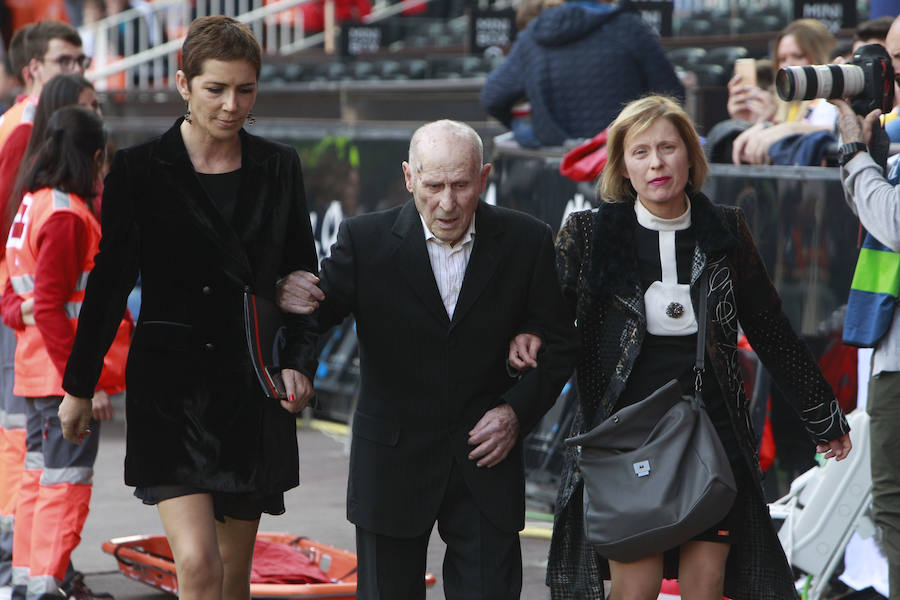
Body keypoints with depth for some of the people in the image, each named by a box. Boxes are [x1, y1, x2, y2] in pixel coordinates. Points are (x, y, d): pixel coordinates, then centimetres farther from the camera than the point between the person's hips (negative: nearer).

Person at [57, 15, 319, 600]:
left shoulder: (279, 167, 5)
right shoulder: (140, 168, -3)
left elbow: (303, 279, 11)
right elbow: (109, 282, 3)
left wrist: (300, 363, -4)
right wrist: (79, 387, 6)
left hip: (253, 386, 3)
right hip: (170, 382, -3)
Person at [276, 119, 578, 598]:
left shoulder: (527, 242, -3)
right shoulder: (366, 239, -7)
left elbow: (558, 345, 5)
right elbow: (319, 315, -10)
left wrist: (517, 410, -10)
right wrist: (294, 299, -34)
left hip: (487, 461, 1)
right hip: (392, 464, 0)